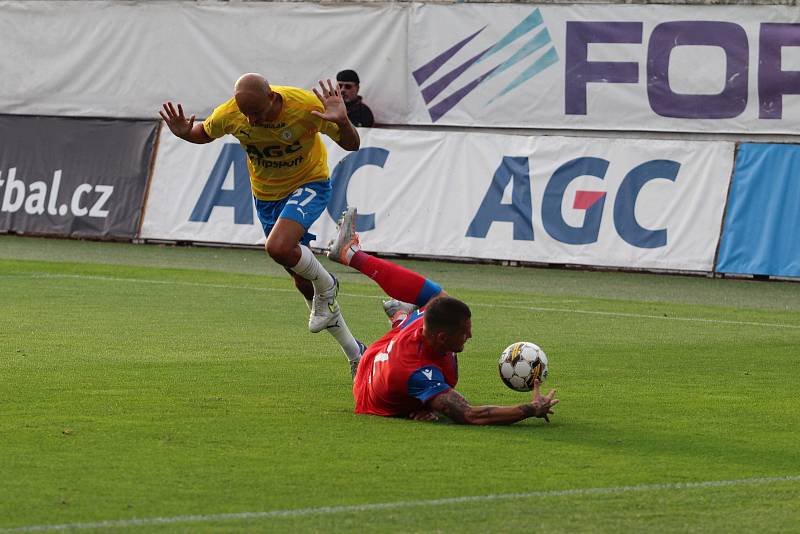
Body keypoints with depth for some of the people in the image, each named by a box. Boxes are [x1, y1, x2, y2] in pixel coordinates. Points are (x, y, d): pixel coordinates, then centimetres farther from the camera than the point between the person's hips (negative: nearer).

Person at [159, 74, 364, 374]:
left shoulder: (306, 106, -28)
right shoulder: (230, 115, -19)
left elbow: (352, 145, -18)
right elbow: (203, 134, 4)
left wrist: (341, 121, -40)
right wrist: (183, 133, -19)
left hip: (308, 184, -4)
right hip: (266, 195, 5)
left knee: (278, 247, -33)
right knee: (302, 280, 7)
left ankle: (326, 287, -1)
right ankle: (354, 352, 22)